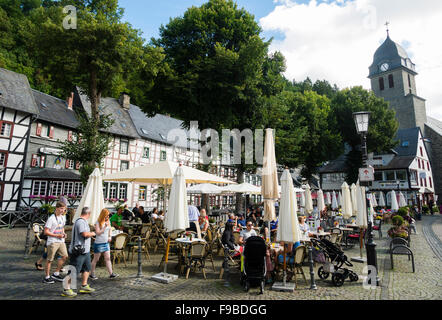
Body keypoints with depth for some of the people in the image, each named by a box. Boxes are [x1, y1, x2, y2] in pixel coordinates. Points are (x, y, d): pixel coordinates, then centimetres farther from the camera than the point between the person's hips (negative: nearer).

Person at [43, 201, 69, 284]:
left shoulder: (63, 217, 10)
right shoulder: (51, 219, -13)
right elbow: (46, 232, -14)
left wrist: (63, 234, 5)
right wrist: (57, 235, -18)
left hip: (61, 241, 7)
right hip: (52, 242, -7)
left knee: (65, 256, 1)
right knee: (50, 259, 3)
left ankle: (56, 274, 15)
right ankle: (47, 277, 16)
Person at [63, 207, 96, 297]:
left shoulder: (84, 222, 15)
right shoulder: (80, 222, -18)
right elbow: (85, 234, -28)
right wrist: (92, 233, -11)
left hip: (85, 250, 10)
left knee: (87, 268, 16)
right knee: (74, 271, -3)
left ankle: (84, 286, 25)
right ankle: (66, 289, 6)